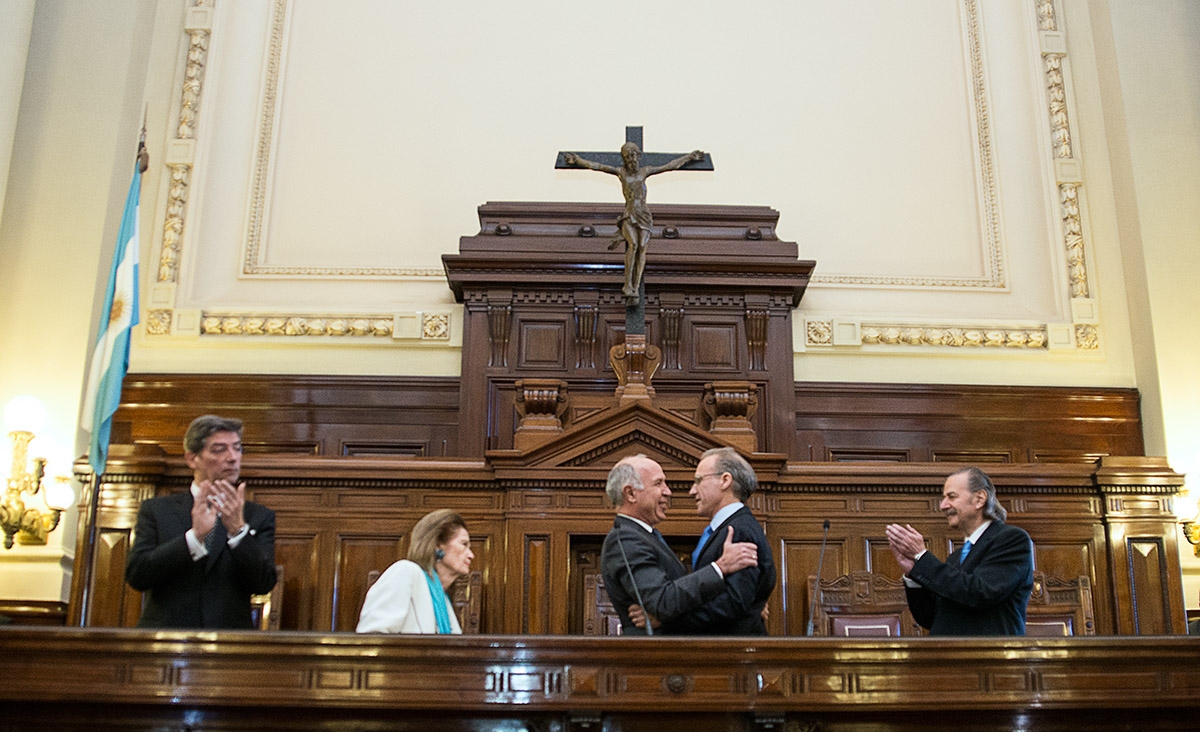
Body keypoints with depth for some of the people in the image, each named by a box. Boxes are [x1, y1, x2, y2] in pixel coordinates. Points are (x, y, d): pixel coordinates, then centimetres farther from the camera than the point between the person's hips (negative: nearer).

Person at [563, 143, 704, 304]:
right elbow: (596, 166, 11)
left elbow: (671, 165, 21)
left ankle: (634, 291, -26)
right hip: (628, 215, -2)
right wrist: (577, 160, 13)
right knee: (633, 245, -27)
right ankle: (628, 286, -26)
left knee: (642, 247, -19)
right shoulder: (621, 172, 8)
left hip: (644, 215, 2)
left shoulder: (645, 171, 12)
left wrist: (689, 157, 27)